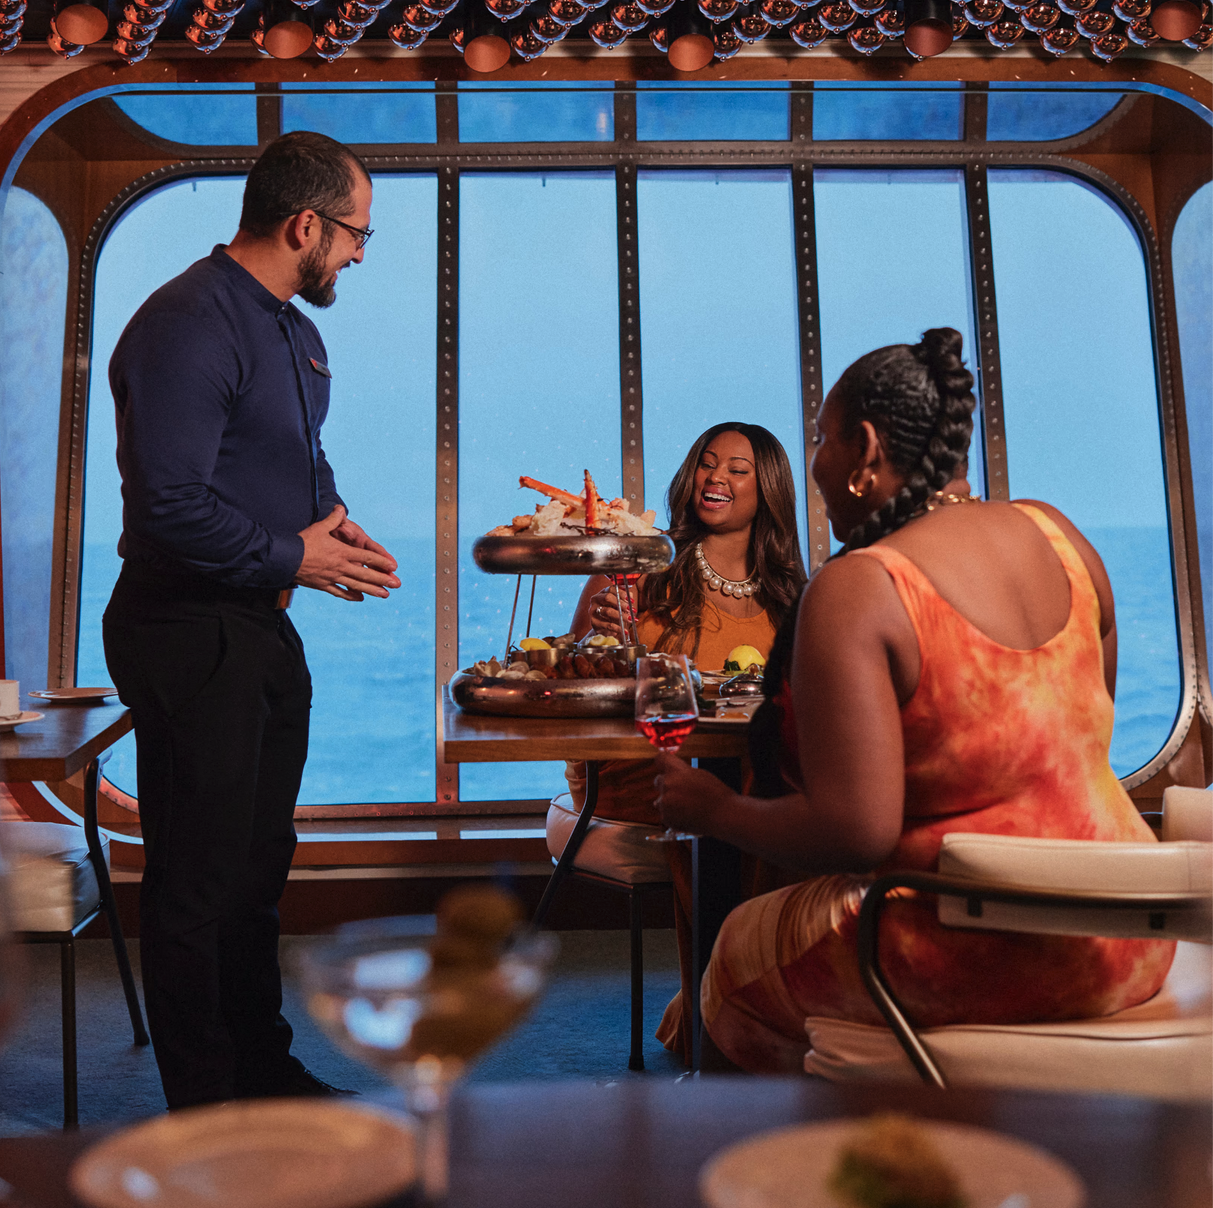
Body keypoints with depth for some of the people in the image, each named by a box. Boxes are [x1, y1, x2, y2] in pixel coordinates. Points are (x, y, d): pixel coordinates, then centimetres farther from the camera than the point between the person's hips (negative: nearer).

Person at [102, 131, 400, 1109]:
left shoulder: (296, 333, 14)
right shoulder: (190, 326, -18)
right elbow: (170, 507, -25)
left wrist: (333, 515, 6)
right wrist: (294, 557, -15)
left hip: (262, 628, 10)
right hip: (189, 633, -10)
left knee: (259, 863, 19)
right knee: (199, 880, 2)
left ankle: (263, 1070, 35)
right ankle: (206, 1112, 19)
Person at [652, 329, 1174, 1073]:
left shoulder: (855, 591, -21)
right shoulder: (1055, 534, 2)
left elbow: (854, 832, -25)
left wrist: (715, 810, -8)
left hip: (993, 962, -8)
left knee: (738, 958, 19)